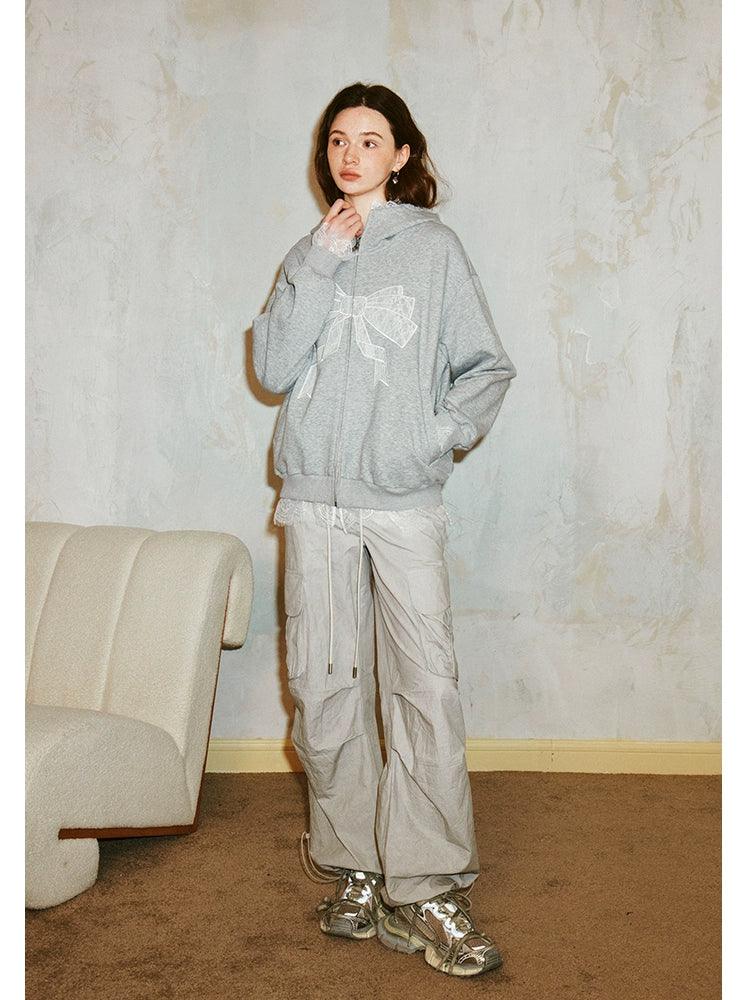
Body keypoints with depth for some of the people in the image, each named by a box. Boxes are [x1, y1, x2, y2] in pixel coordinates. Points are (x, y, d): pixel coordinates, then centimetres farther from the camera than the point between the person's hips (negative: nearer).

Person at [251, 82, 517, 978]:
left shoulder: (435, 248, 6)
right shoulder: (309, 255, 13)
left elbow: (488, 367, 7)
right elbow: (272, 369, 0)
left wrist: (442, 433, -7)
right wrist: (319, 267, -5)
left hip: (404, 503, -3)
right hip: (315, 501, 3)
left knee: (426, 687, -8)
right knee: (323, 688, 5)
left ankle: (427, 890, 0)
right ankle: (351, 867, 18)